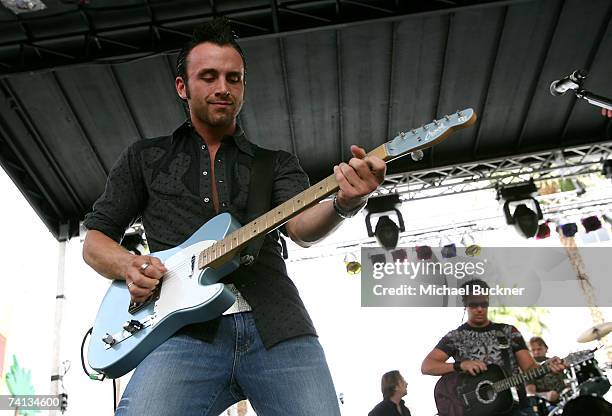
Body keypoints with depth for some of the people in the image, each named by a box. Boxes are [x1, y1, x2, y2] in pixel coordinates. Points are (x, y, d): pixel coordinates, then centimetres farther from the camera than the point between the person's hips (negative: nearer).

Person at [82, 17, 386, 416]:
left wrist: (345, 202, -23)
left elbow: (302, 226, -1)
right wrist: (130, 265, -2)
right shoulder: (145, 158, 19)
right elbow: (95, 239, 20)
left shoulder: (277, 162, 18)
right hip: (187, 332, -1)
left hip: (277, 327, 2)